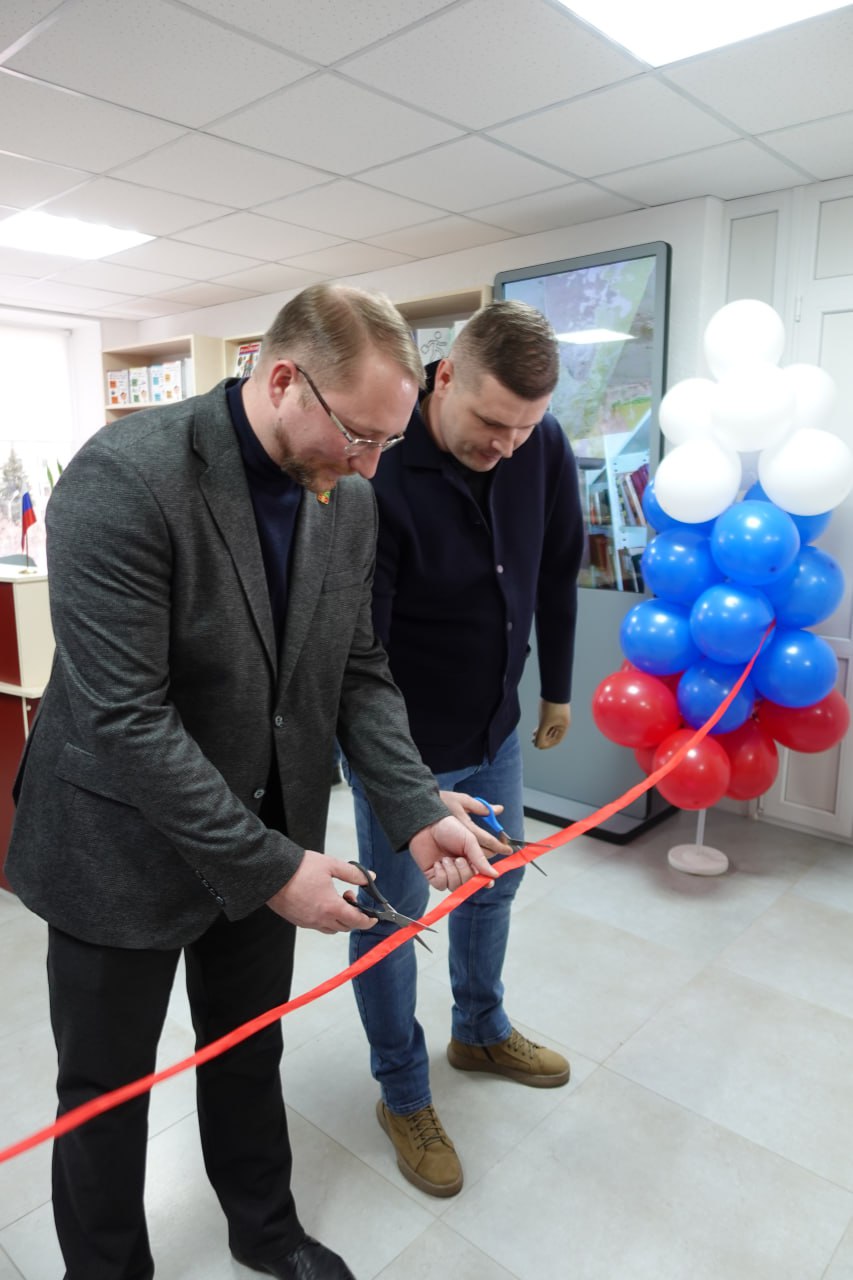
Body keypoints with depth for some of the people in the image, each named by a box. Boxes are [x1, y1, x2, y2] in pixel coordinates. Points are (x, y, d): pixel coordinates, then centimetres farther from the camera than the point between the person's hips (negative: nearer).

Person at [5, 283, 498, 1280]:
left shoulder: (347, 500, -5)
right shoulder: (123, 478, -25)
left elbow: (358, 675, 0)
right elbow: (124, 716, -27)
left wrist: (416, 813, -12)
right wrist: (271, 867, -24)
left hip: (268, 834, 6)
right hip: (126, 847, -5)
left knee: (250, 1056, 26)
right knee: (107, 1088, 17)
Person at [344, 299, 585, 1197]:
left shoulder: (542, 447, -10)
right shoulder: (377, 476, -27)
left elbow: (556, 572, 4)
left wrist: (557, 689, 11)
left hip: (495, 727, 6)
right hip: (405, 742, -6)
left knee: (493, 885, 23)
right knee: (394, 916, 10)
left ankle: (481, 1032, 50)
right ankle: (402, 1096, 34)